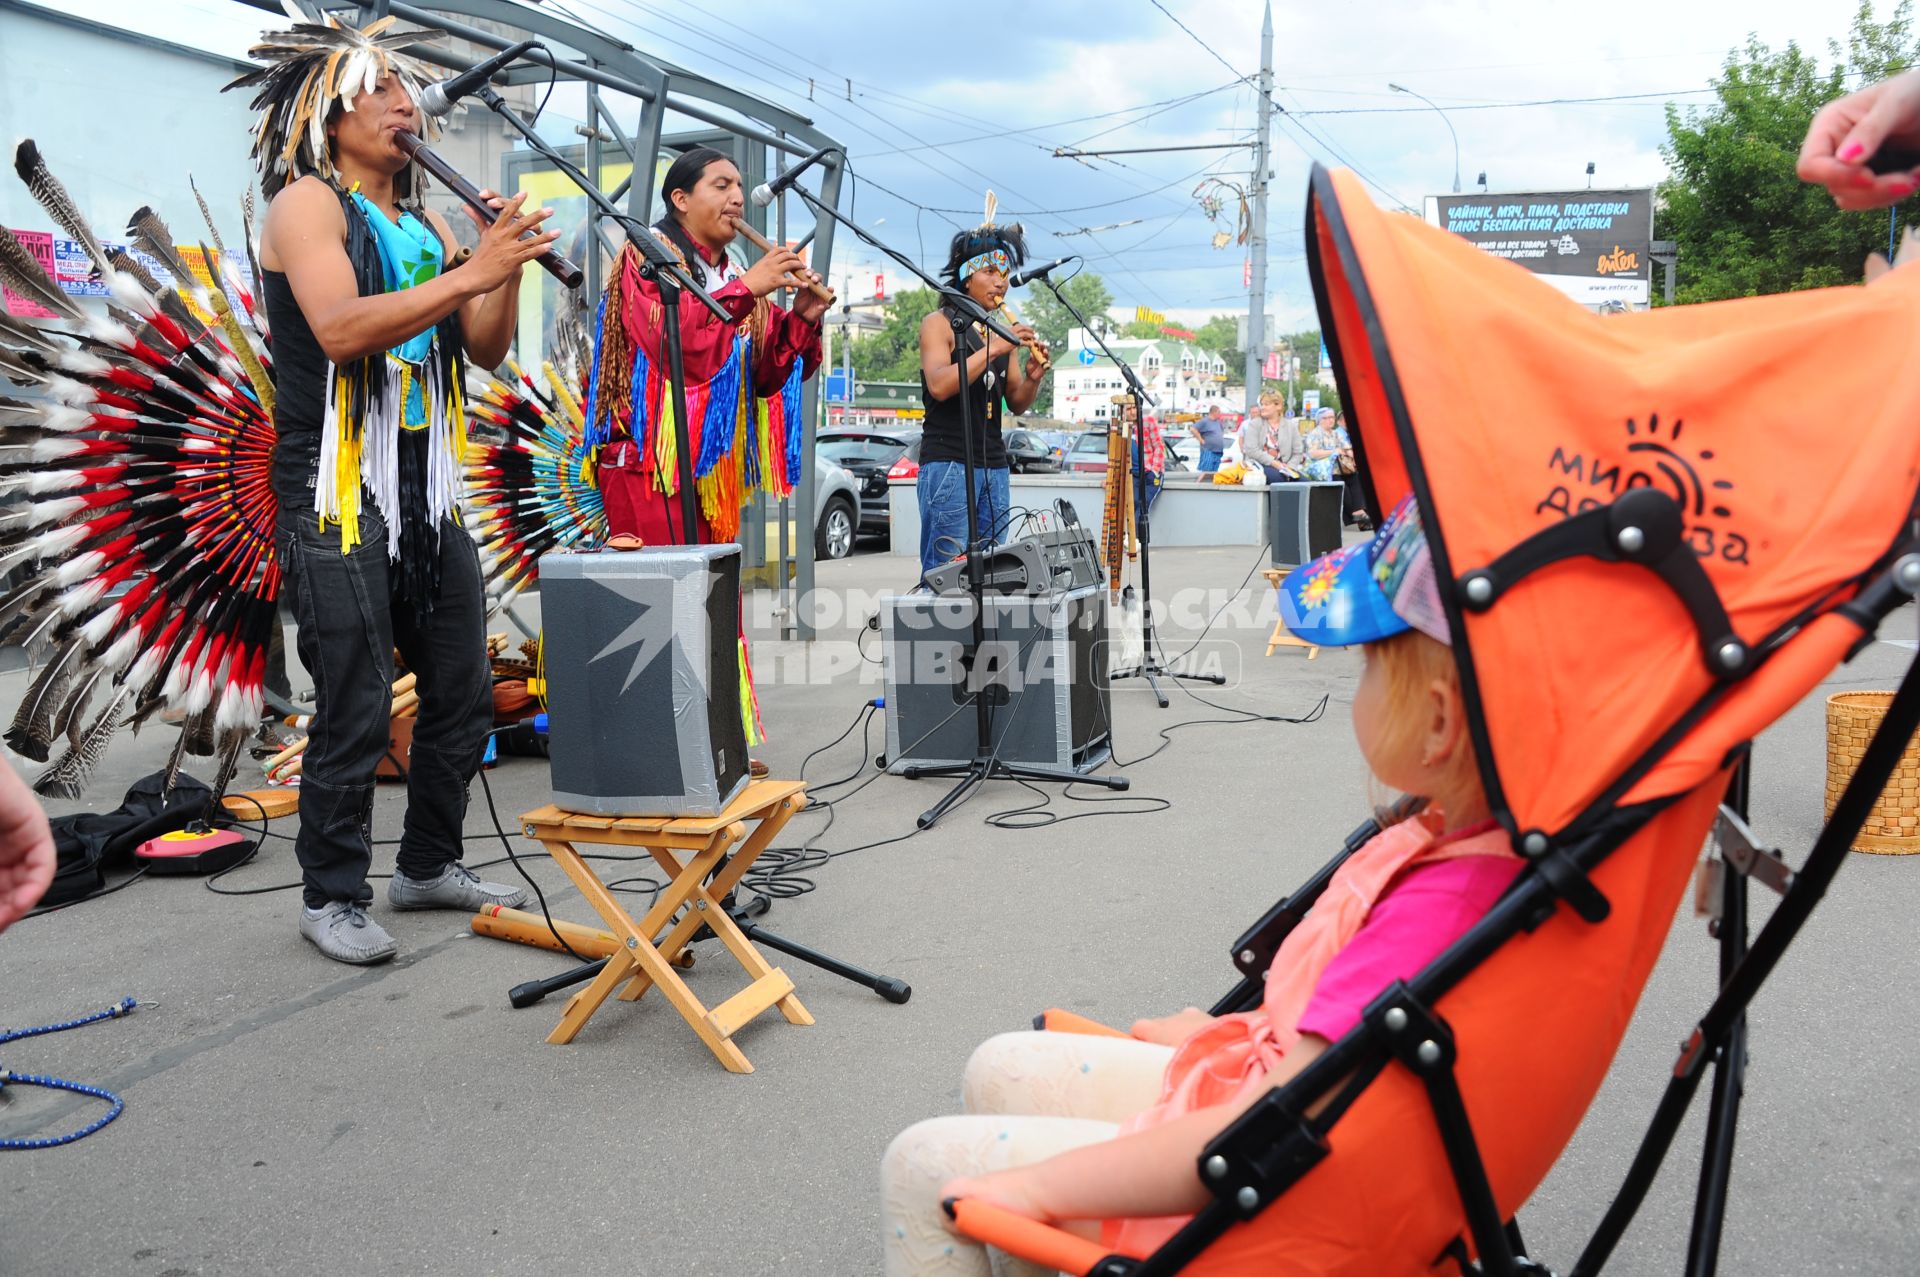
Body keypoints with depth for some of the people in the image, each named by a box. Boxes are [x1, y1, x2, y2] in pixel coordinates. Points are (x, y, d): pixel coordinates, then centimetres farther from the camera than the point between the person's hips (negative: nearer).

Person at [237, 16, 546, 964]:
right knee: (355, 712, -5)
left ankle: (429, 865, 25)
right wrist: (472, 272, -25)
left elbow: (486, 351, 14)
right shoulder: (307, 203, -3)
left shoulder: (427, 227, 17)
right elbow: (341, 328, -20)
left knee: (463, 691, 9)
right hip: (339, 498, -7)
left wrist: (508, 267, -3)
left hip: (428, 493, 7)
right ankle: (333, 896, 10)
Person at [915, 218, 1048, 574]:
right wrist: (994, 349, -20)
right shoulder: (940, 323, -2)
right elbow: (939, 385, -18)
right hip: (948, 462, -7)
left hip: (993, 465, 7)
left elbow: (1016, 404, 17)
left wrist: (1032, 378, -5)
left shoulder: (1002, 331, 17)